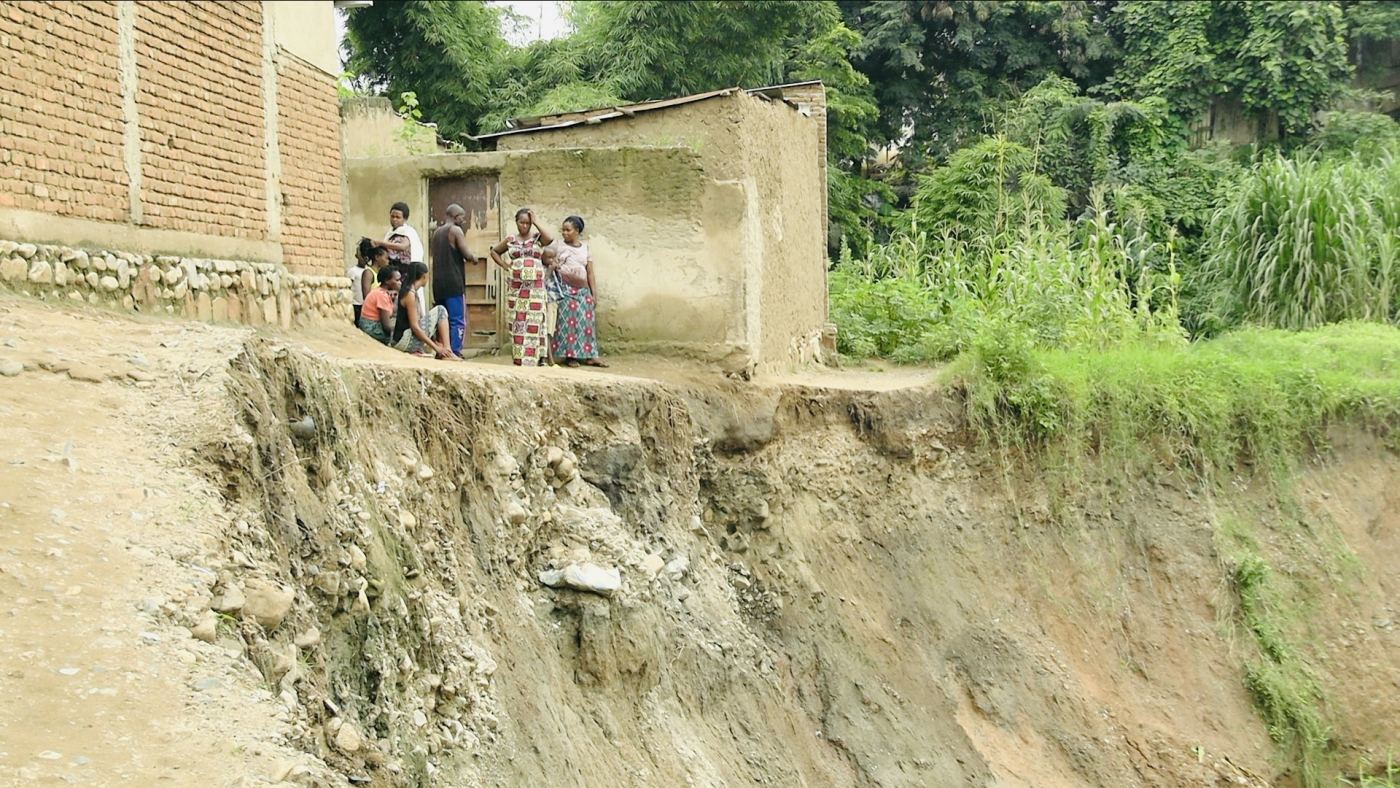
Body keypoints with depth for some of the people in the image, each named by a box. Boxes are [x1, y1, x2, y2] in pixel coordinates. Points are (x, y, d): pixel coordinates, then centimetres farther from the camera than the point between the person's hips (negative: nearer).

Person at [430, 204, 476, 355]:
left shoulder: (436, 233, 18)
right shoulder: (456, 230, -5)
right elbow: (467, 254, -11)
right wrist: (473, 256, 11)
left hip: (438, 283, 8)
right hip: (453, 283, -8)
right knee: (458, 322, -7)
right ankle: (455, 354, -13)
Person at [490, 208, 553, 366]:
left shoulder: (537, 237, 4)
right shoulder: (511, 240, 10)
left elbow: (550, 239, -18)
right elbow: (494, 252, 23)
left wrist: (535, 222, -10)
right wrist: (505, 266, 7)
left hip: (535, 286, -2)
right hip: (516, 286, 2)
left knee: (534, 322, -5)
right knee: (517, 322, 3)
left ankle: (531, 359, -2)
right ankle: (517, 359, 9)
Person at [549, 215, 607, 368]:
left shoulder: (585, 248, 11)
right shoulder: (559, 245, 5)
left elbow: (590, 273, 10)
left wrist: (593, 294, 6)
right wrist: (552, 264, -18)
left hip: (582, 289, 3)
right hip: (565, 289, -3)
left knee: (586, 321, -1)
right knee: (568, 320, -10)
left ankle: (588, 356, 2)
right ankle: (570, 356, -8)